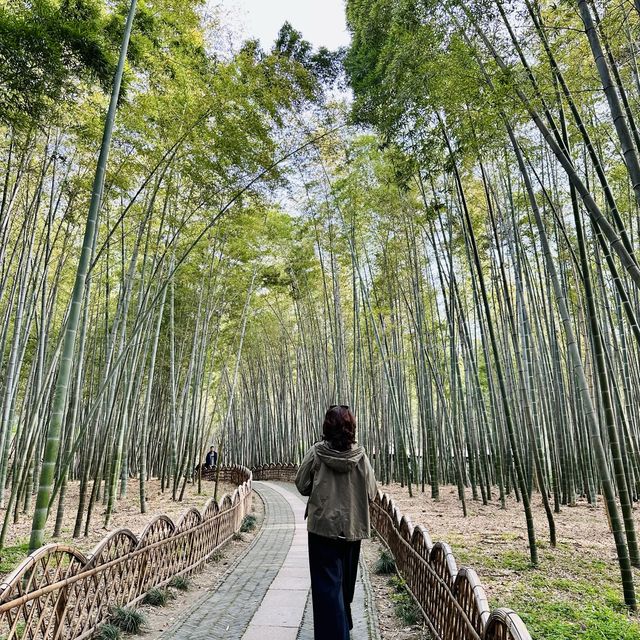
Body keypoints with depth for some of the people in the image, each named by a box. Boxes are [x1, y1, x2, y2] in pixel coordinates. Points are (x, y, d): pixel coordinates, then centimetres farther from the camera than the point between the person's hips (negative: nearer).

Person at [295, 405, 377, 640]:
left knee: (327, 585, 7)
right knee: (346, 582, 23)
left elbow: (302, 486, -4)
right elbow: (371, 493, -4)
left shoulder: (316, 453, -12)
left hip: (323, 526, -3)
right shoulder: (361, 456, -9)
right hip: (353, 528, 3)